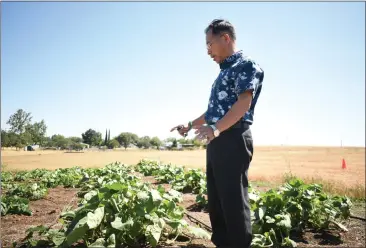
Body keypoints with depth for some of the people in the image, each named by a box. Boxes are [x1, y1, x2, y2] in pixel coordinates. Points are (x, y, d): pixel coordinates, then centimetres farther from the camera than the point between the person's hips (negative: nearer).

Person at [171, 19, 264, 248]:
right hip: (216, 142, 9)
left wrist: (216, 128, -31)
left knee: (234, 202, -5)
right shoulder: (225, 71, 24)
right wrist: (190, 126, 26)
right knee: (216, 201, 12)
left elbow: (244, 102, -19)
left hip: (233, 140, -9)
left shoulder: (246, 65, -4)